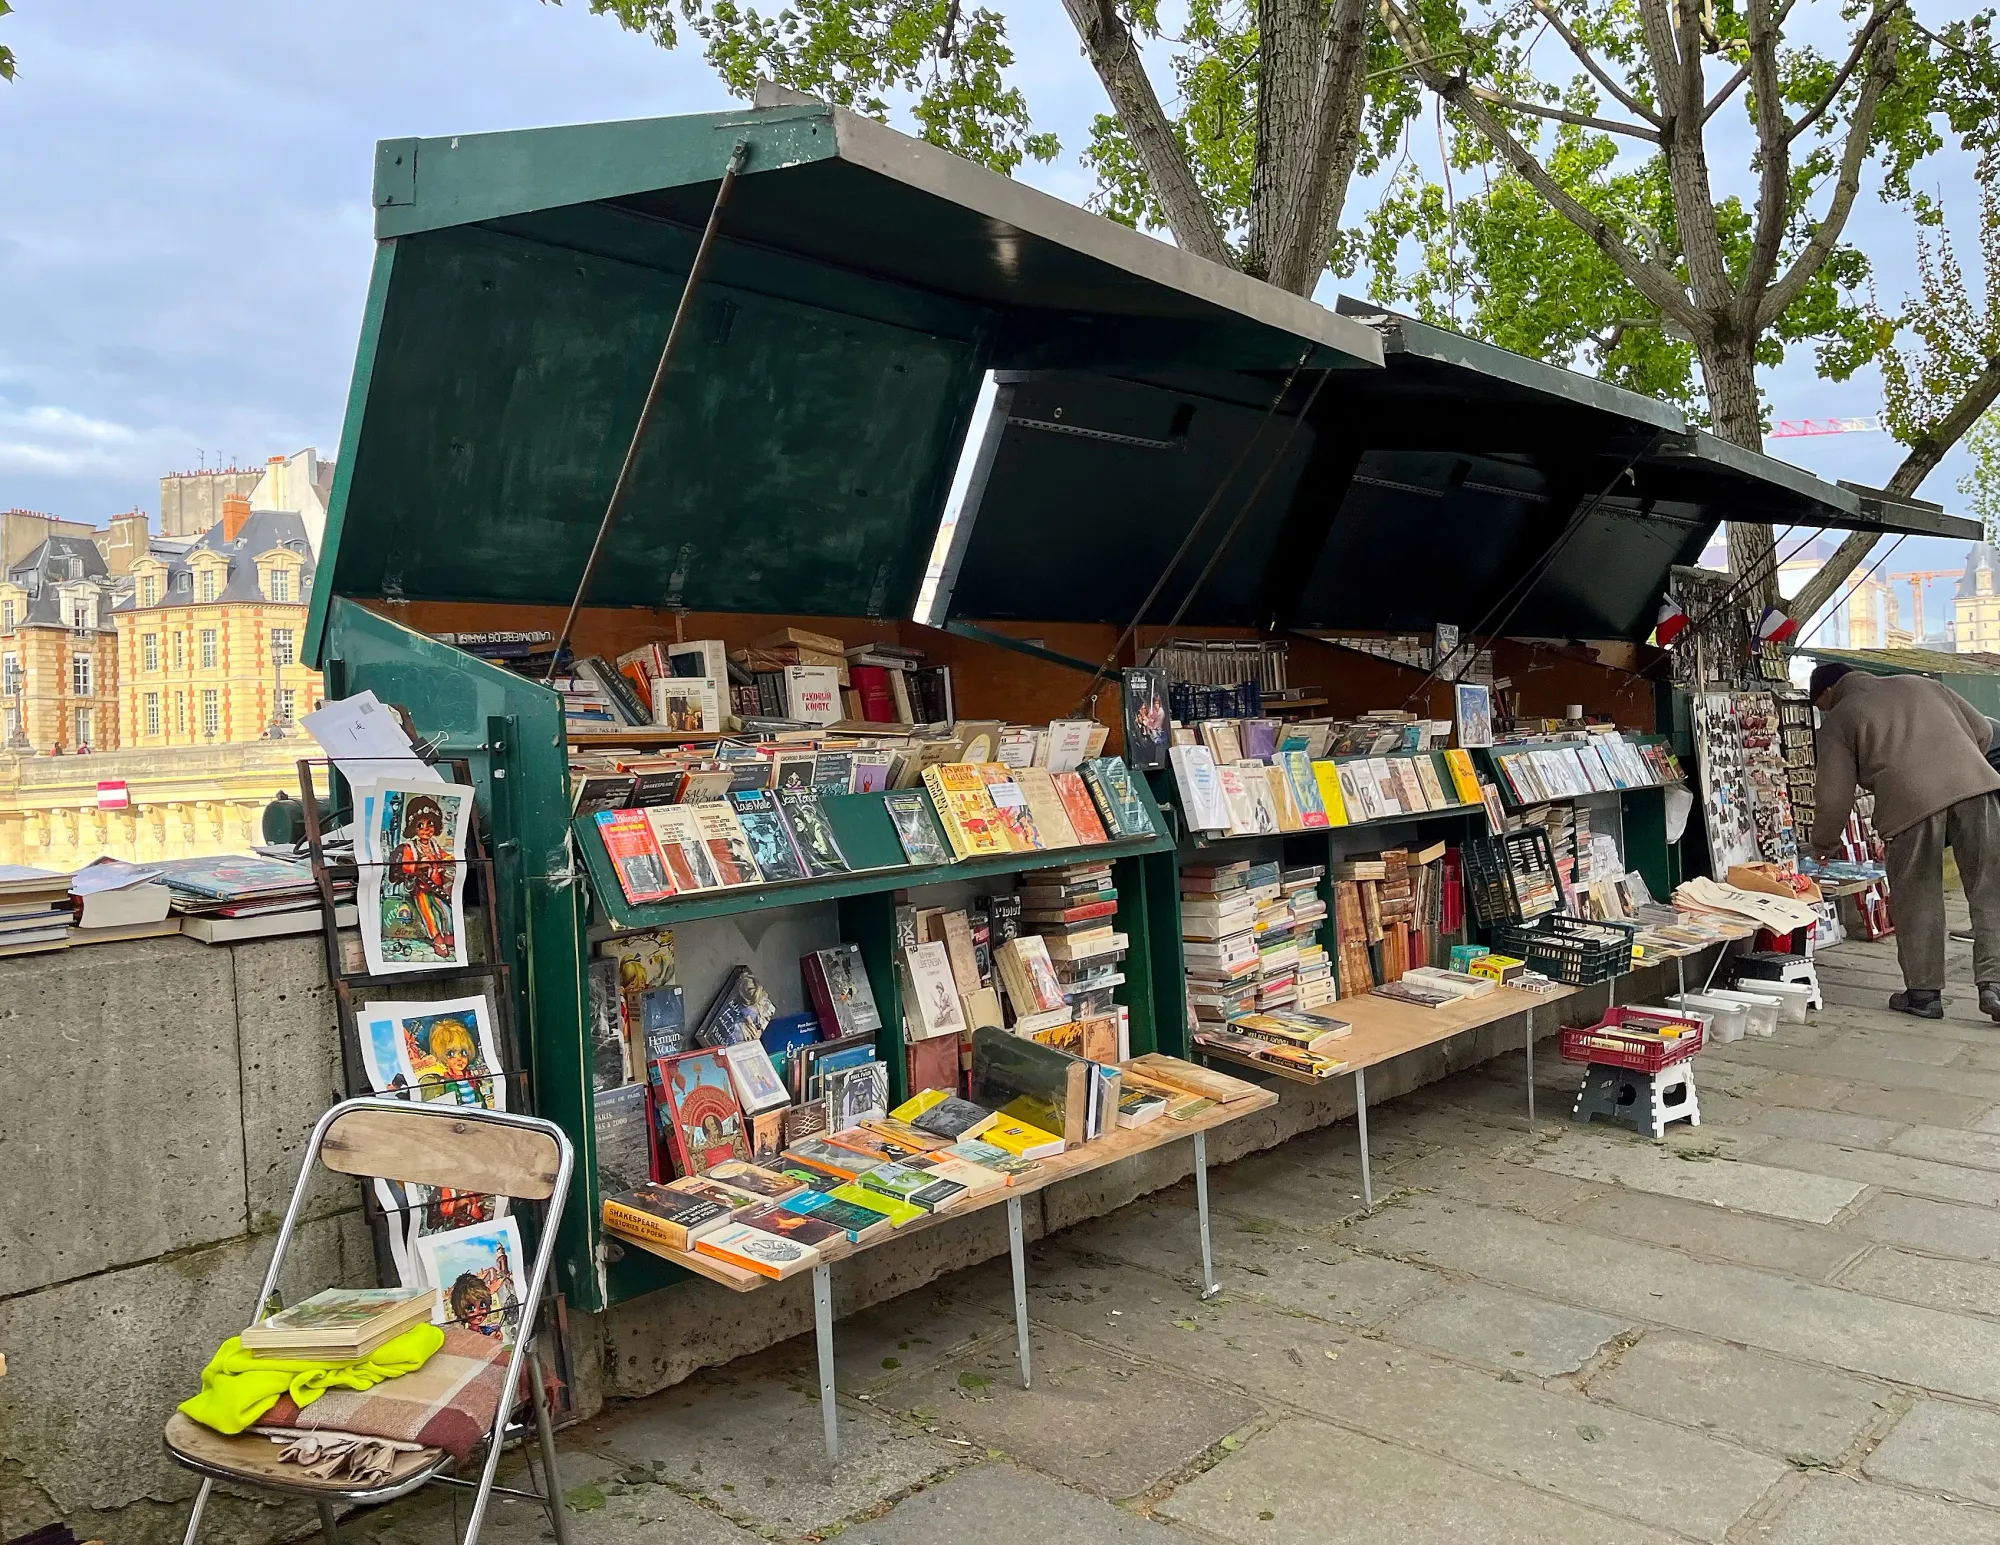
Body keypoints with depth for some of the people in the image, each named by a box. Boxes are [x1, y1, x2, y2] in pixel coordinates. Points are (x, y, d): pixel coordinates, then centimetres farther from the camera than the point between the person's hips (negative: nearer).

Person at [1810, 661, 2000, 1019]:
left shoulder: (1838, 721, 16)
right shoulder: (1921, 685, 29)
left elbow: (1833, 797, 11)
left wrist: (1823, 846, 26)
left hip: (1911, 801, -3)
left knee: (1917, 902, 8)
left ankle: (1923, 993, 15)